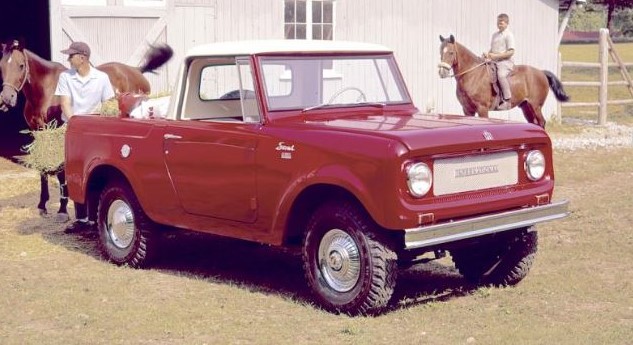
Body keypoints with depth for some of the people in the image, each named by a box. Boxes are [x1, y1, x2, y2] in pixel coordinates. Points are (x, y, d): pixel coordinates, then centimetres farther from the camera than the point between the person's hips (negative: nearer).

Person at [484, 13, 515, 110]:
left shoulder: (508, 35, -3)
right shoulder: (495, 35, 20)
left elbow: (511, 52, -11)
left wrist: (496, 56, -19)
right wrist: (488, 54, 3)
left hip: (505, 61, -9)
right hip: (494, 62, 9)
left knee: (501, 75, -34)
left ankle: (507, 101, -35)